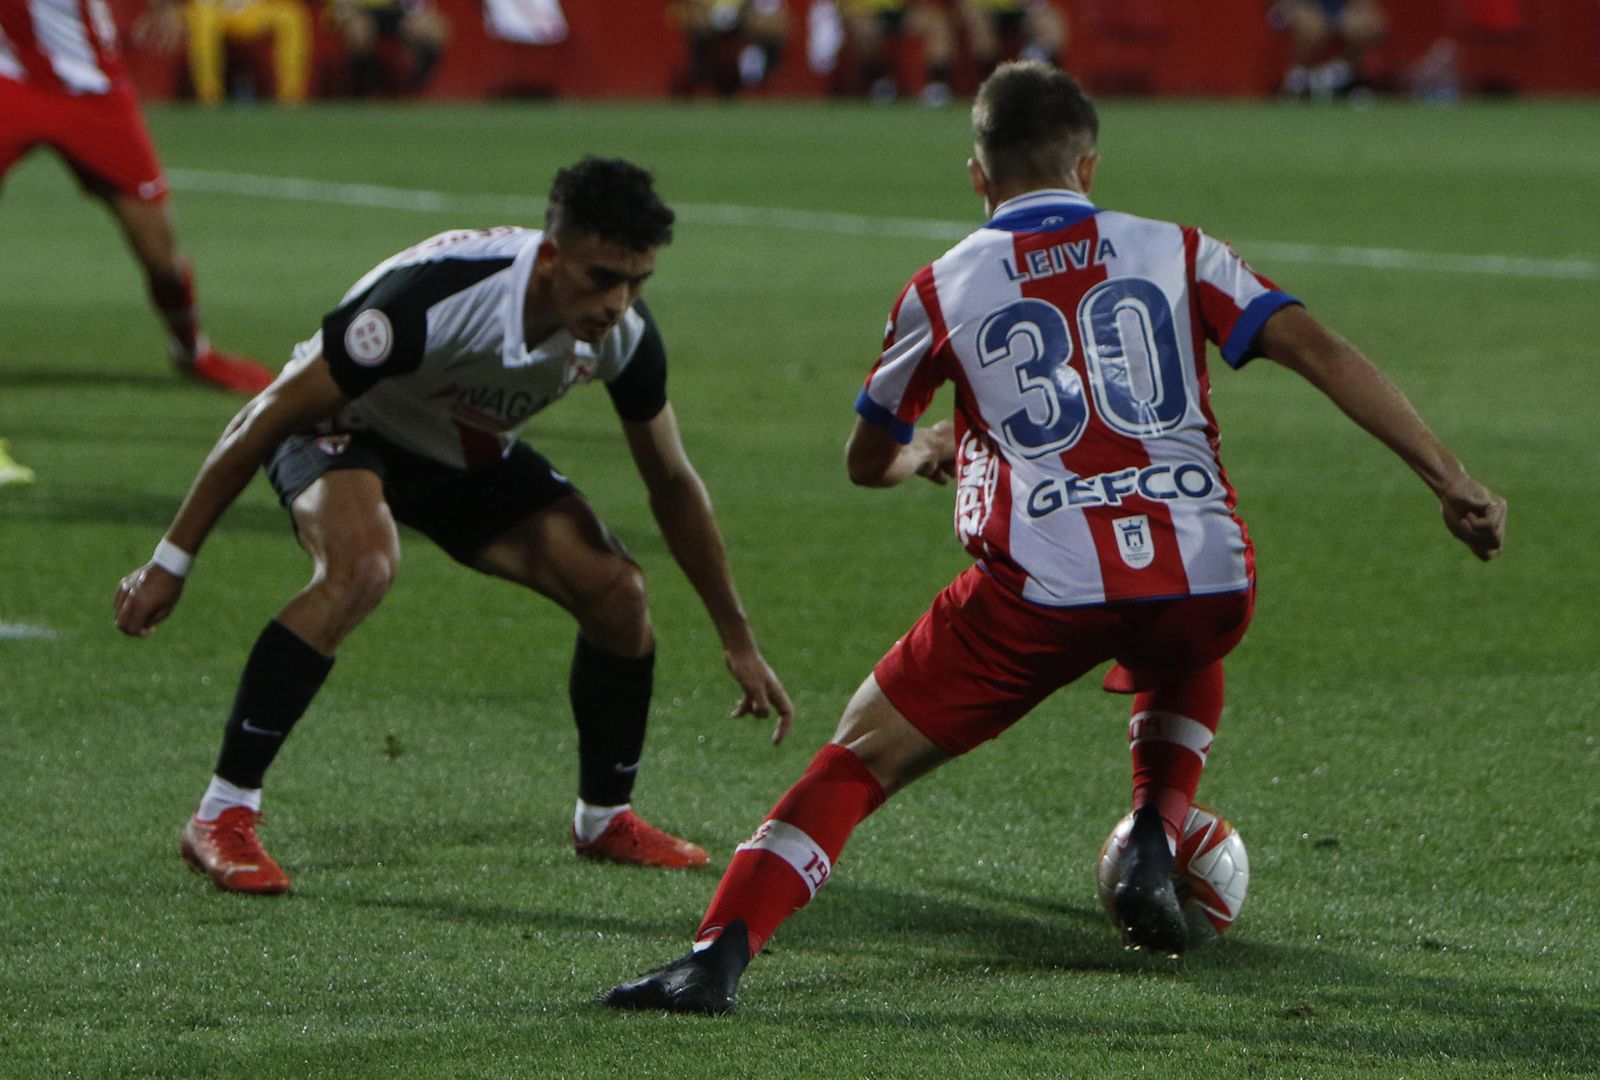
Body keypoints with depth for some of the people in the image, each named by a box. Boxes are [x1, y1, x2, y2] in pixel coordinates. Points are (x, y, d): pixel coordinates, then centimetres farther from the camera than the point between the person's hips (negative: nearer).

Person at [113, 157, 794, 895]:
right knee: (361, 566, -37)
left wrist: (737, 638, 3)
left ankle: (605, 819, 16)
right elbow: (270, 415, -29)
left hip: (471, 453, 6)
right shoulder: (431, 296, -39)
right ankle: (222, 818, -29)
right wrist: (171, 562, -24)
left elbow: (671, 483, -2)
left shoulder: (623, 334, -21)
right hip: (341, 429, -6)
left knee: (617, 592, -9)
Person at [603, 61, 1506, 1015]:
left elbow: (869, 461, 26)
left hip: (1045, 586, -2)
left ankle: (720, 954, -14)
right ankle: (1153, 845, 17)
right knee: (1183, 670, 40)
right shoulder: (1175, 252, 15)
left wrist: (925, 450, 50)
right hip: (1209, 575, 2)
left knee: (863, 754, 5)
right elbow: (1315, 348, 4)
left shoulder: (944, 289, 13)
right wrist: (1451, 479, 4)